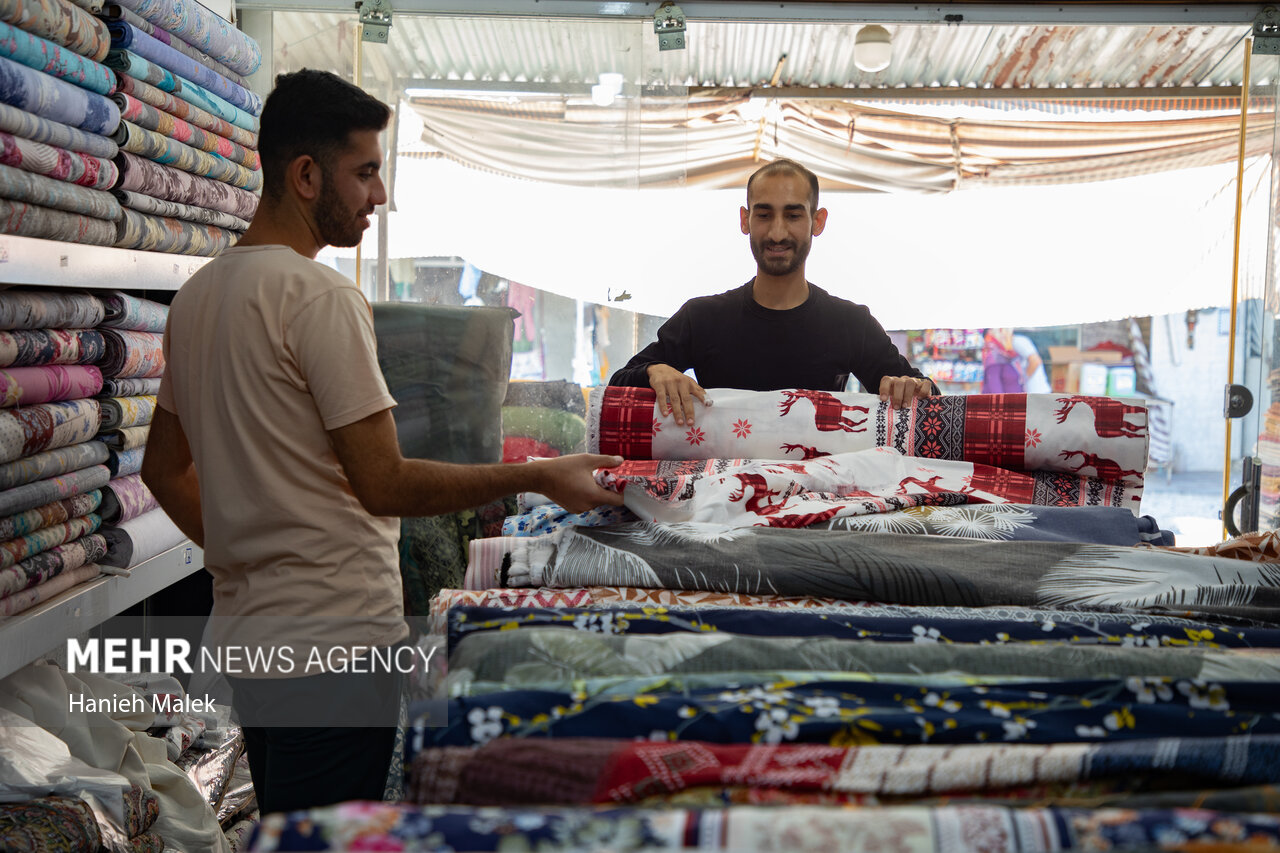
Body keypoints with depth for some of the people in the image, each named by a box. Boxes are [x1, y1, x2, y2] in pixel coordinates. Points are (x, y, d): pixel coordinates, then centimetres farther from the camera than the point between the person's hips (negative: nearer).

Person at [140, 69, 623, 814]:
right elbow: (384, 485, -19)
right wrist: (539, 477, -14)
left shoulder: (197, 294, 12)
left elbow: (165, 468, 19)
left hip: (247, 635, 9)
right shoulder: (319, 294, -17)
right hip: (335, 642, -9)